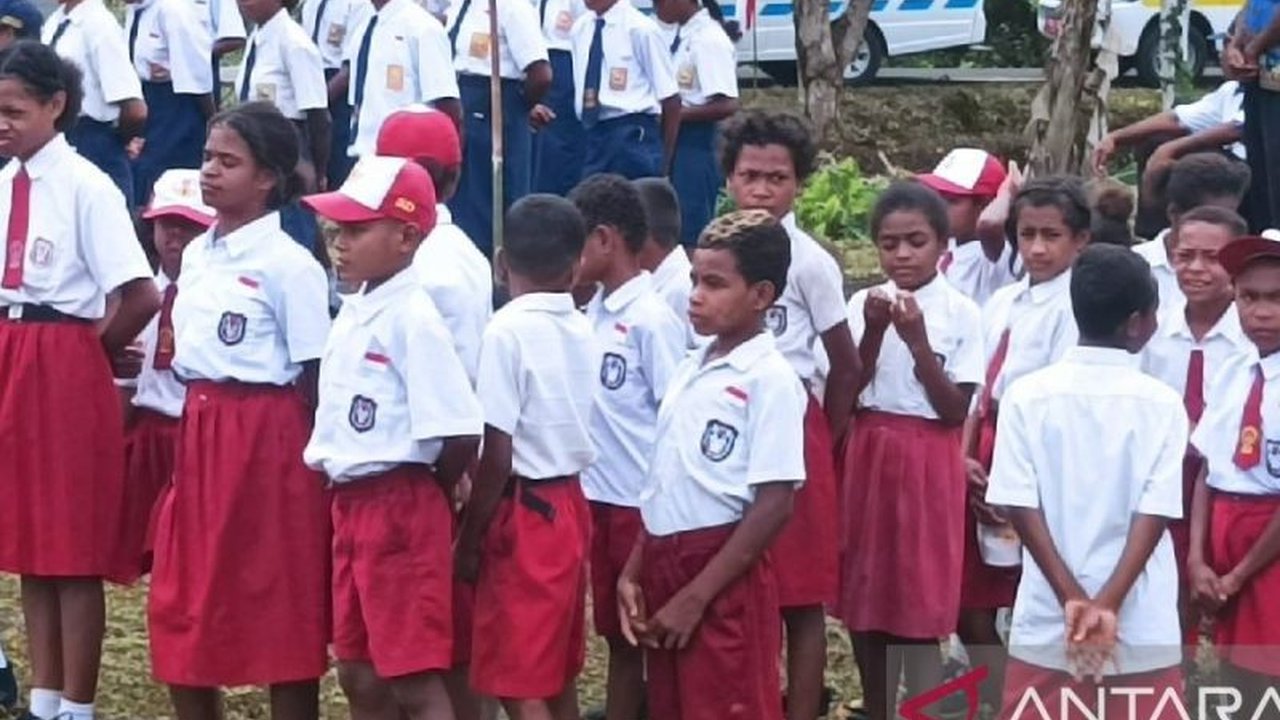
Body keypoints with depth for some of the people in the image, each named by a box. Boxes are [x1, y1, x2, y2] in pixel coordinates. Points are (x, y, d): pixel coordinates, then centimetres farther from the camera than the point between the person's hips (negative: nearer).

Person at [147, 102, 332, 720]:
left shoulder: (289, 265, -11)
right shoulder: (197, 255, 11)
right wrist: (189, 441, 13)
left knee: (280, 605, 2)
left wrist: (312, 464, -10)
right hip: (197, 434, 8)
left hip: (267, 438, -7)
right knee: (183, 601, 10)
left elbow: (314, 377, -10)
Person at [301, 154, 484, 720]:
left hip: (401, 509, -9)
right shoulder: (353, 311, 10)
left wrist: (422, 491, -3)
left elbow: (460, 434, -20)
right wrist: (346, 495, 11)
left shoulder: (412, 318, -16)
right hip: (350, 504, 9)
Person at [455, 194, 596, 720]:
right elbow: (568, 423, 7)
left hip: (525, 513, -8)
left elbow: (497, 455, -17)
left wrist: (469, 540, -9)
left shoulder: (508, 332, -15)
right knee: (556, 674, 16)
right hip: (570, 502, 8)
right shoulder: (581, 330, 5)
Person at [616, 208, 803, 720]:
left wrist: (696, 596, -17)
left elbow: (774, 505, -16)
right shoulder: (690, 371, 13)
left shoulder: (769, 379, -11)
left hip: (724, 577, -8)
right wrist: (633, 573, 10)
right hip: (665, 565, 8)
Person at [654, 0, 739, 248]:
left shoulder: (710, 40, -17)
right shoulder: (676, 33, 8)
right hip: (671, 140, 9)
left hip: (695, 143, -9)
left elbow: (727, 105, -21)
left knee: (691, 228, -3)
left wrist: (677, 114, -16)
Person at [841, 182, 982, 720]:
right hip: (868, 458, 4)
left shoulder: (961, 313, -6)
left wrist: (918, 342, -19)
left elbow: (955, 411, -9)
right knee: (862, 595, 9)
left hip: (928, 463, -4)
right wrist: (874, 333, -17)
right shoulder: (863, 305, 3)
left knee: (919, 603, -4)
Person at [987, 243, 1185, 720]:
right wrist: (1109, 603, -14)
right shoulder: (1162, 403, -4)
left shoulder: (1028, 395, -2)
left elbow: (1021, 506, -7)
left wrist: (1072, 599, -9)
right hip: (1143, 628, -1)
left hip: (1049, 620, 1)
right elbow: (1155, 512, -11)